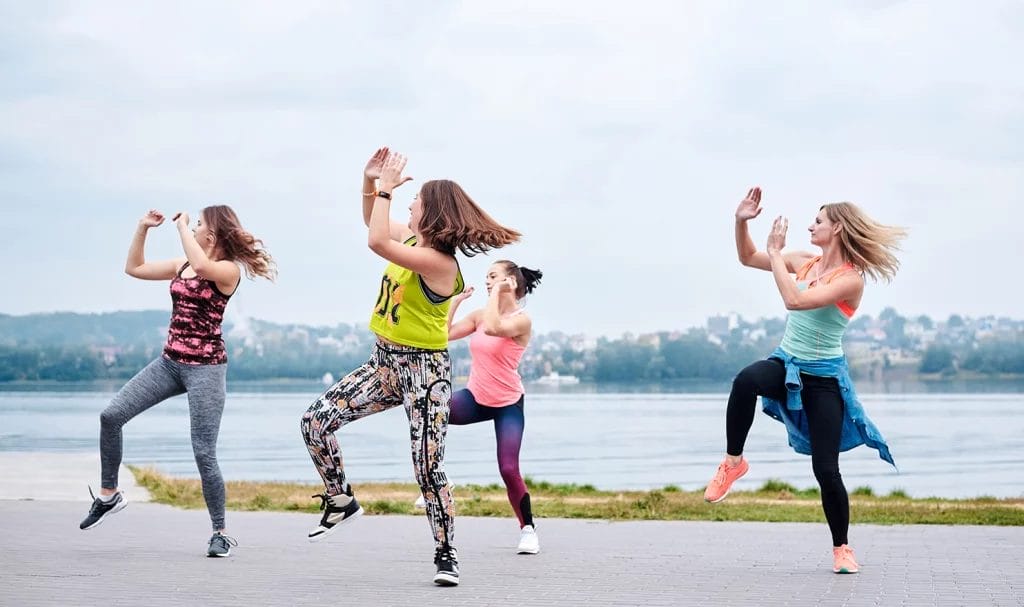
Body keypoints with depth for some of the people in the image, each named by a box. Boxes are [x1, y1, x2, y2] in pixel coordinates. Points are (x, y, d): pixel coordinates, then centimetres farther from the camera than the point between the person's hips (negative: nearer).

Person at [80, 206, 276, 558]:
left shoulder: (229, 270, -9)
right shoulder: (182, 265, 13)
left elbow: (202, 266, -31)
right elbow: (134, 268, 20)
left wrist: (181, 226, -18)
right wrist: (143, 228, 10)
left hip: (205, 367, -7)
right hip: (170, 361, 7)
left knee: (204, 454, -7)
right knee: (111, 415, -6)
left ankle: (221, 534, 6)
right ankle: (108, 494, 9)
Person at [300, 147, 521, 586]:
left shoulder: (440, 261, -23)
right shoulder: (413, 240, 4)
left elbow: (377, 242, -33)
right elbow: (373, 224, 22)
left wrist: (386, 187, -24)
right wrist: (370, 181, 5)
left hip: (424, 370, -9)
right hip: (385, 362, 9)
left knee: (428, 467, -8)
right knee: (315, 421, -2)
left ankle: (446, 556, 6)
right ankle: (341, 501, 16)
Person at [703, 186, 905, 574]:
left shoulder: (850, 279, -16)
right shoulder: (805, 263, 5)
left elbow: (796, 300, -28)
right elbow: (748, 258, 14)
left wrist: (775, 253, -20)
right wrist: (741, 222, -2)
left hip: (823, 378, -4)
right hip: (786, 364, 4)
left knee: (826, 470, -6)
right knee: (747, 380, -34)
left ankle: (842, 547, 16)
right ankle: (733, 461, -18)